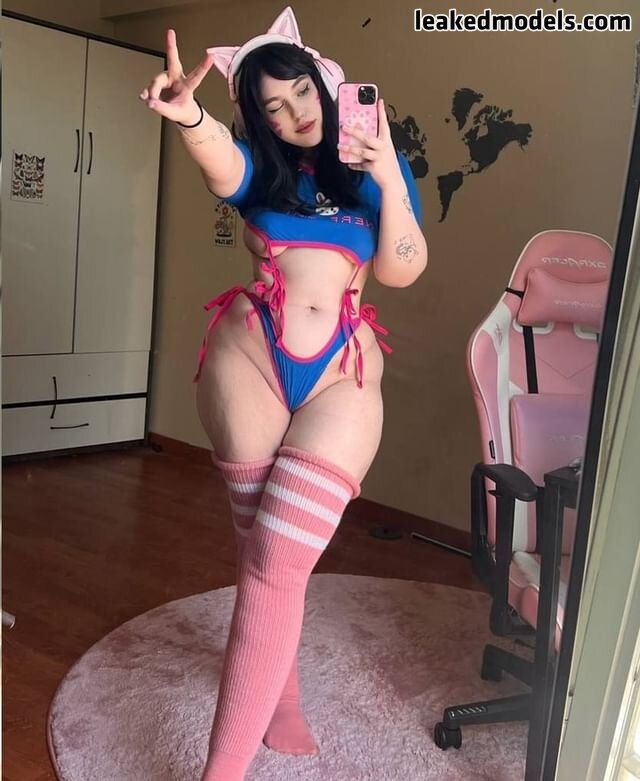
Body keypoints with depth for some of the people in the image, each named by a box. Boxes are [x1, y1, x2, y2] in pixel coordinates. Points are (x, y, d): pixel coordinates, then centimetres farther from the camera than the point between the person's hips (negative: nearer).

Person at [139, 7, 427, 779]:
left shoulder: (374, 167, 10)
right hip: (249, 358, 1)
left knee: (279, 563, -9)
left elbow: (401, 270, 2)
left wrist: (389, 178, -7)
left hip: (342, 375, 0)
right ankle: (278, 696, 32)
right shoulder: (258, 166, 5)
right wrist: (189, 112, -43)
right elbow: (218, 157, -20)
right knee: (262, 546, 8)